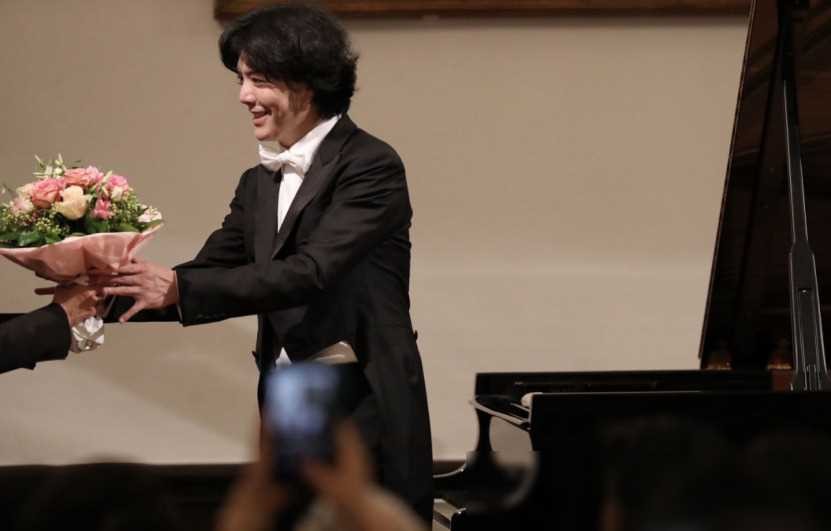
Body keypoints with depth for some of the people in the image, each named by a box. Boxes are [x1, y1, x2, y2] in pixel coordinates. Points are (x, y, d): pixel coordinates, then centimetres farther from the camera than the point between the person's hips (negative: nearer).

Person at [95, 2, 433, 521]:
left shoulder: (371, 166, -11)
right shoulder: (260, 184, 14)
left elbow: (310, 272, -22)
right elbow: (209, 272, 8)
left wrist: (179, 287, -28)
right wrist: (109, 293, -9)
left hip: (365, 413, -7)